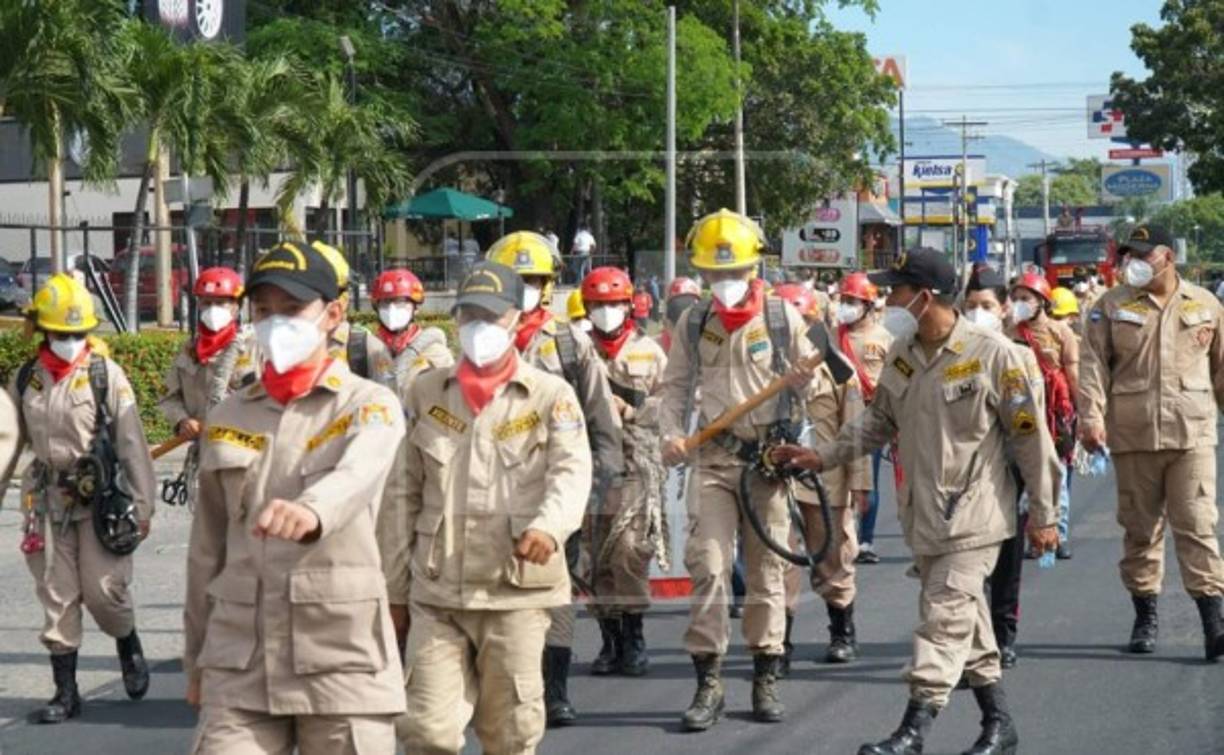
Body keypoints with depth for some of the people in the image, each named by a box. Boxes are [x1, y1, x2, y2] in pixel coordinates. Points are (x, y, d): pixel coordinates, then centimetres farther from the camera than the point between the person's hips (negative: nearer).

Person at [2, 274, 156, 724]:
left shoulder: (106, 374, -5)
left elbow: (131, 442, -5)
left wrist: (142, 505, -7)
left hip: (102, 497, -3)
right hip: (49, 499, 3)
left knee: (103, 590, -7)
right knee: (56, 598, 4)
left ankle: (130, 650, 24)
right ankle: (66, 692, 12)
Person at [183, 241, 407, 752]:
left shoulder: (370, 406, 0)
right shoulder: (227, 418, 13)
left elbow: (356, 477, -24)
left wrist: (311, 511, -46)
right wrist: (196, 656, 18)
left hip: (341, 660, -3)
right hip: (239, 660, 3)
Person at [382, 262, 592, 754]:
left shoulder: (551, 396, 4)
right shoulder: (427, 394, 12)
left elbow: (571, 473, -12)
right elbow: (405, 495, 14)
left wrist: (549, 526, -33)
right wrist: (394, 585, 12)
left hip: (517, 590, -2)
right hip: (436, 593, 2)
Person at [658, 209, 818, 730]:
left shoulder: (783, 317, 2)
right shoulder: (692, 324, 5)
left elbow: (809, 379, 9)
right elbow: (675, 386, 9)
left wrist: (801, 381, -14)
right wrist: (671, 435, -7)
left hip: (769, 453, 0)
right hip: (713, 458, 0)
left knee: (767, 567, 6)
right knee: (707, 565, -8)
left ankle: (766, 679, 14)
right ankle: (708, 681, -4)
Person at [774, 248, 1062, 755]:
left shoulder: (991, 354, -13)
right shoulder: (902, 354, 7)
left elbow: (1030, 436, -8)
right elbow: (879, 421, 20)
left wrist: (1043, 513, -6)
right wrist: (824, 457, 10)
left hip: (974, 516, -7)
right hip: (924, 515, 7)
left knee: (944, 620, -10)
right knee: (966, 623, 12)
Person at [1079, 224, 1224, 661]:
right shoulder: (1112, 306, 6)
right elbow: (1094, 366, 0)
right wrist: (1091, 417, -12)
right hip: (1133, 436, 1)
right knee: (1140, 528, 7)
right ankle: (1145, 617, 18)